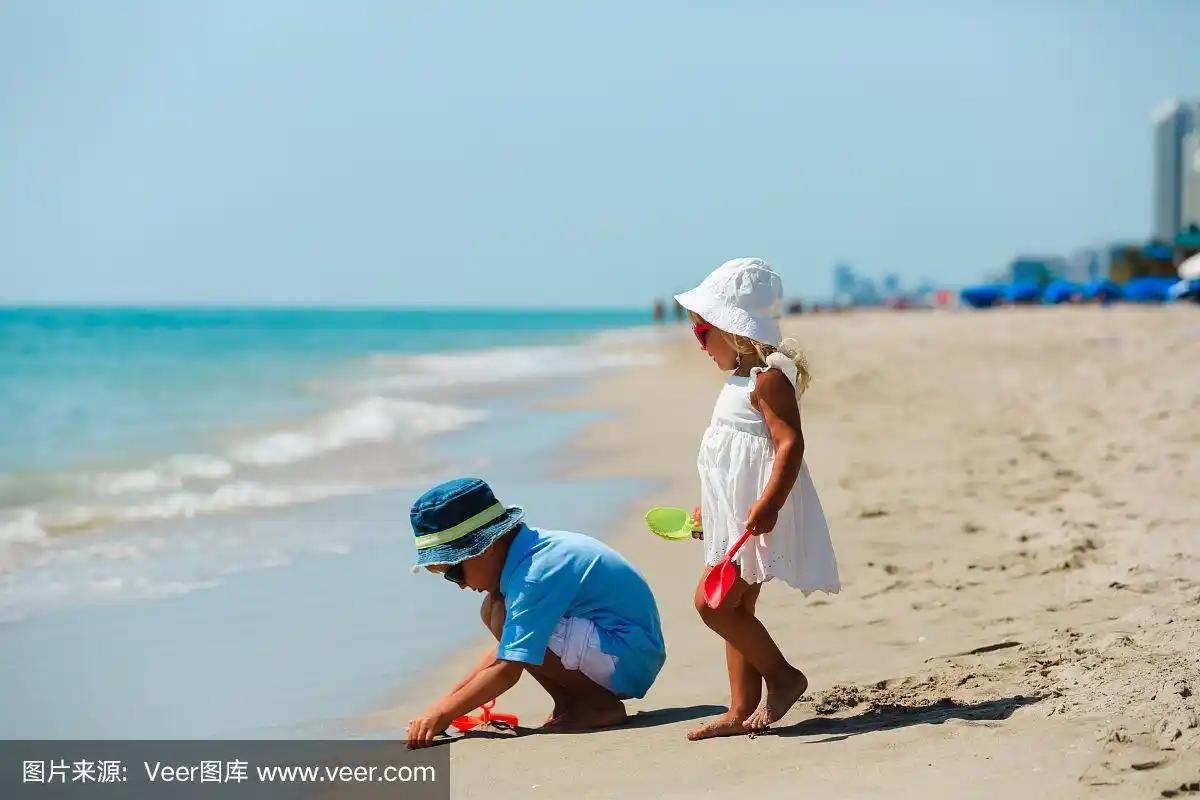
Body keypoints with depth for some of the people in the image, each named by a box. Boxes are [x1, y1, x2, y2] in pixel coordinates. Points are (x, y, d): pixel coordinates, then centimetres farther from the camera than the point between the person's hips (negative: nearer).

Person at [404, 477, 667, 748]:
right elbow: (505, 651, 15)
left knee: (504, 619, -25)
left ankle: (600, 705, -11)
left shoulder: (535, 576, -23)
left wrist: (444, 713, -17)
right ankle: (568, 704, 5)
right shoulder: (533, 549, 7)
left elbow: (507, 670, -25)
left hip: (630, 661, -10)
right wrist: (448, 701, 10)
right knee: (493, 608, 7)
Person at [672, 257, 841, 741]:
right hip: (736, 518, 11)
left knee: (713, 602, -13)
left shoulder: (767, 379, -14)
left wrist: (769, 503, -34)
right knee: (734, 610, 10)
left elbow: (790, 444, -24)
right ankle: (743, 711, 14)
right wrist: (709, 510, 30)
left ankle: (782, 675, 0)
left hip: (759, 517, -11)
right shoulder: (743, 380, 17)